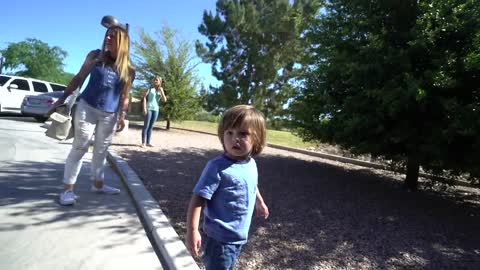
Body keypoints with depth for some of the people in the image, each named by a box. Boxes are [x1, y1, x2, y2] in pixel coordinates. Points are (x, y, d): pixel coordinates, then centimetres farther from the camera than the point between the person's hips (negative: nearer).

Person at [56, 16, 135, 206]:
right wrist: (63, 97, 2)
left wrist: (122, 116, -2)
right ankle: (68, 189, 6)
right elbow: (79, 78, 5)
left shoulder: (128, 69, 1)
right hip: (87, 107, -1)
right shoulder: (95, 56, 0)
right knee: (79, 147, -1)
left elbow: (124, 95, 5)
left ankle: (97, 184, 27)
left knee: (101, 150, 12)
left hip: (109, 115, 2)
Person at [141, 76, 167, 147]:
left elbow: (164, 100, 1)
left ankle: (148, 142, 11)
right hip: (149, 108, -4)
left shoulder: (160, 91, 14)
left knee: (151, 127, 7)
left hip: (156, 110, 4)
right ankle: (143, 142, -5)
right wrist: (144, 108, -13)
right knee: (146, 126, -5)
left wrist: (161, 91, -4)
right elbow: (144, 97, -3)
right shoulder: (150, 89, 5)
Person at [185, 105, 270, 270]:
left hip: (239, 237, 8)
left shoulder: (251, 164, -2)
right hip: (219, 239, -7)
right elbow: (198, 199, -25)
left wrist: (260, 202, 33)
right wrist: (192, 231, -29)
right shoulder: (217, 167, -25)